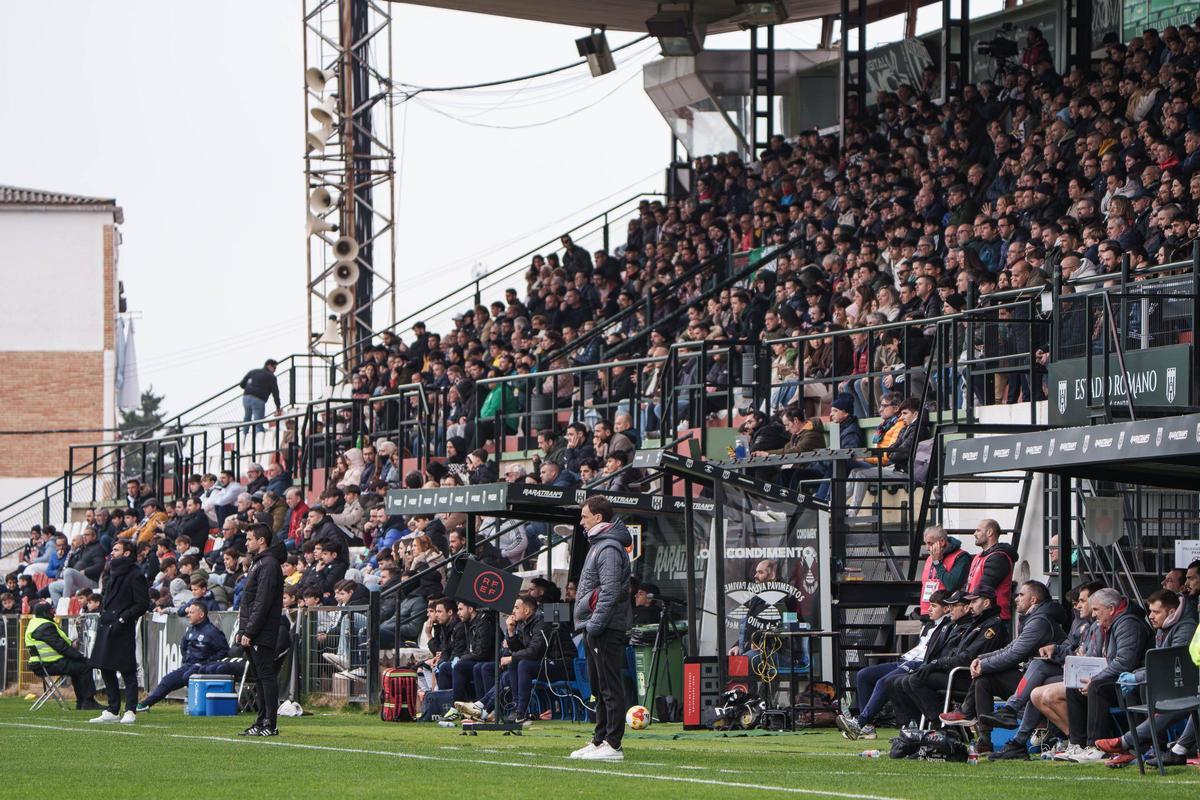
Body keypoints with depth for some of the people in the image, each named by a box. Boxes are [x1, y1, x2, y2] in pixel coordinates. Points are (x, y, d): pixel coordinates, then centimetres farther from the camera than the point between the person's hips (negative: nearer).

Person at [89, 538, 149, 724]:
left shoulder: (135, 576, -8)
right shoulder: (111, 572, 17)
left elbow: (142, 604, -12)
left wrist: (123, 618, -18)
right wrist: (103, 613, 12)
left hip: (123, 630, -9)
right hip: (106, 628, 9)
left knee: (127, 672, -7)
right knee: (106, 670, 10)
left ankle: (130, 711, -5)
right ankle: (112, 711, 17)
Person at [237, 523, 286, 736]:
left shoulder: (269, 565, -13)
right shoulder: (257, 563, 20)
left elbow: (262, 603, -19)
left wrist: (249, 632, -20)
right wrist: (243, 630, 17)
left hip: (262, 634, -10)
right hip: (252, 634, 10)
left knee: (266, 676, -10)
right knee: (260, 677, 11)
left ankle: (270, 725, -11)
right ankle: (262, 722, 14)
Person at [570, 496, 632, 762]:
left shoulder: (609, 549, -14)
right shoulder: (598, 545, 19)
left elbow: (610, 591, -21)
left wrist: (595, 625, -22)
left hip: (606, 630, -11)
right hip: (595, 629, 11)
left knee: (610, 687, -10)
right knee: (599, 687, 15)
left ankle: (612, 745, -11)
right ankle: (600, 741, 21)